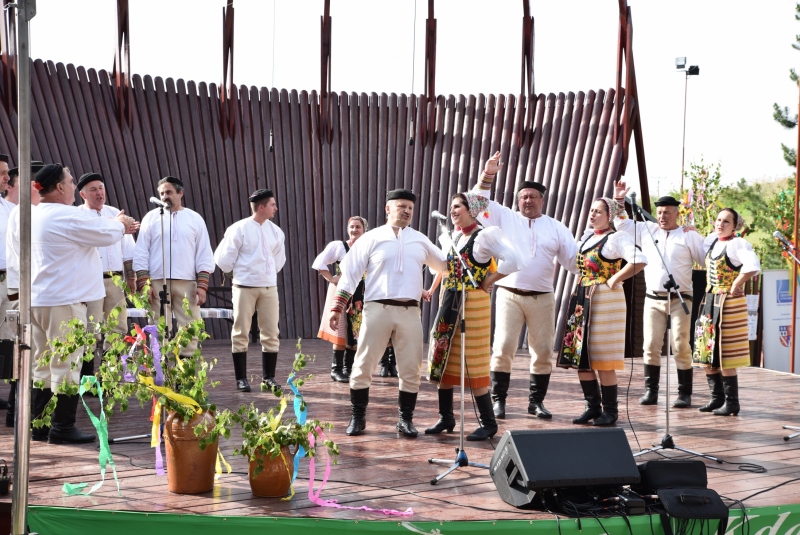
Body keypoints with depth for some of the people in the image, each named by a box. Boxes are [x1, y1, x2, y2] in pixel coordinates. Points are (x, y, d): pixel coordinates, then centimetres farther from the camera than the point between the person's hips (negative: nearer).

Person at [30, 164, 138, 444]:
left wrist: (117, 226, 28)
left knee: (42, 367, 13)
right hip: (64, 301, -9)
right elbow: (107, 234, -5)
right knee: (66, 367, -2)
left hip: (37, 301, 9)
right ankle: (62, 428, 1)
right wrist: (120, 224, 17)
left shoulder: (35, 216, 12)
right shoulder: (68, 216, -15)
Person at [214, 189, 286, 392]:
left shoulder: (275, 231, 5)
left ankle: (268, 377, 13)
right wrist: (235, 273, 6)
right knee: (241, 333, 1)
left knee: (271, 333, 4)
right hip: (245, 287, -5)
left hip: (269, 287, 5)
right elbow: (223, 257, -5)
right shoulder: (239, 229, -9)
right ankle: (241, 379, 7)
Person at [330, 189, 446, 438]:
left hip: (410, 312, 3)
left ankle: (406, 419, 14)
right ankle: (358, 417, 10)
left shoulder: (420, 240, 14)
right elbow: (350, 273, 3)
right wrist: (337, 308, -3)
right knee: (363, 365, -1)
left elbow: (446, 265, 23)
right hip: (377, 308, -3)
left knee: (411, 370, 3)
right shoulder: (372, 238, 4)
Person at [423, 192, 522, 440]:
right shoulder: (451, 238, 10)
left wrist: (489, 281, -15)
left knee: (473, 364, -4)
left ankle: (488, 423, 6)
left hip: (473, 305, -8)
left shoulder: (484, 236, -12)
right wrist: (431, 290, 18)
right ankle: (446, 418, 20)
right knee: (443, 360, 9)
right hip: (449, 304, 8)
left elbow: (514, 261, -24)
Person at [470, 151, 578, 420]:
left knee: (543, 352, 4)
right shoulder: (505, 218, 8)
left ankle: (536, 401, 16)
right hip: (509, 294, -2)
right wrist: (487, 176, -12)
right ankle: (498, 400, 0)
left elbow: (573, 259, 9)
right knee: (503, 348, -9)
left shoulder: (556, 228, 11)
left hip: (542, 297, 2)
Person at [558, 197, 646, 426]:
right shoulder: (587, 237, 15)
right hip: (582, 299, 8)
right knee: (580, 356, 7)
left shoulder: (616, 238, -9)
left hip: (604, 301, -8)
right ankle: (593, 407, 16)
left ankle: (610, 411, 5)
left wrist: (614, 280, -18)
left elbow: (639, 261, -25)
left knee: (602, 359, -5)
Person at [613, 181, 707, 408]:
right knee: (651, 347, 1)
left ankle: (684, 394, -1)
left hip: (679, 300, -3)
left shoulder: (688, 236, 4)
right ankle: (650, 391, 6)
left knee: (681, 347, -6)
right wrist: (618, 201, 14)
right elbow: (622, 224, 21)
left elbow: (708, 259, 4)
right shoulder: (646, 230, 13)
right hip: (653, 299, 3)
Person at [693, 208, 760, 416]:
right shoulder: (712, 241, 11)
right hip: (709, 302, 8)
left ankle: (732, 403, 3)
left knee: (723, 355, -6)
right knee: (707, 353, 10)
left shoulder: (738, 244, -13)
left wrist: (736, 286, -22)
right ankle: (717, 398, 21)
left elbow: (753, 266, -31)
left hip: (728, 304, -8)